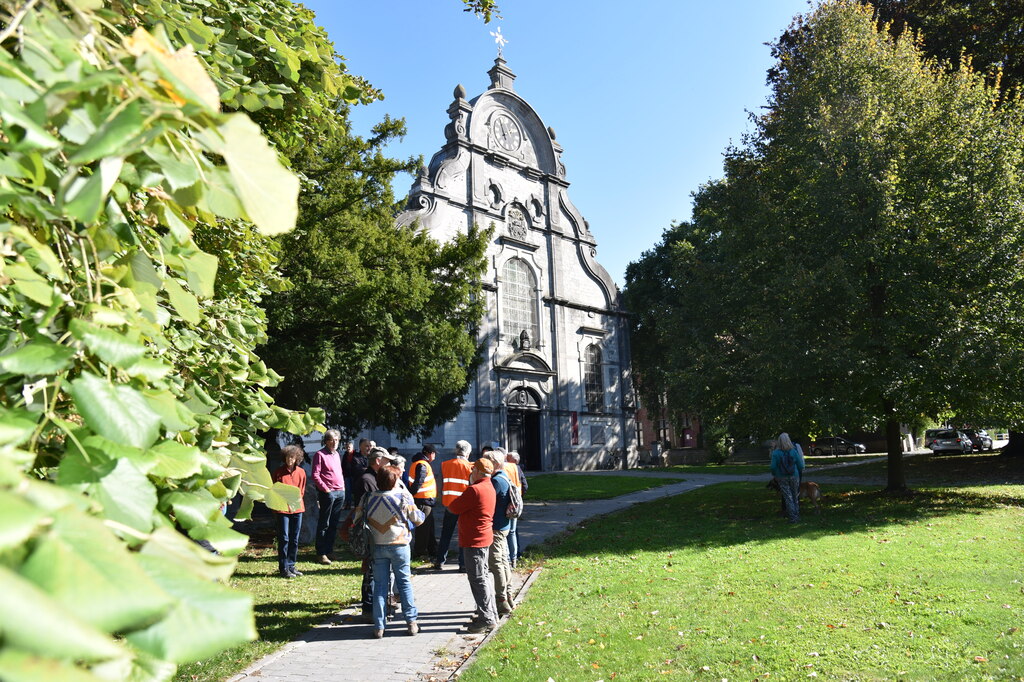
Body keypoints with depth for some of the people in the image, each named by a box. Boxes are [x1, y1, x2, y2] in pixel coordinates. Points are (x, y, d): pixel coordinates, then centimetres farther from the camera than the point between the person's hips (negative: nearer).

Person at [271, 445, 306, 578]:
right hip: (283, 509, -4)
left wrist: (296, 502, 5)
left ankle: (291, 566, 19)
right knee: (284, 538, -4)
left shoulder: (301, 472, 7)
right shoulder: (279, 472, -2)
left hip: (297, 509, 4)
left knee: (294, 539, 9)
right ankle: (283, 568, 4)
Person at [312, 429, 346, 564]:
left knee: (334, 524, 11)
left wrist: (343, 487, 13)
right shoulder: (320, 454, -5)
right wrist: (326, 489, -14)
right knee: (324, 524, -1)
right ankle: (321, 554, 4)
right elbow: (315, 476, -10)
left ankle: (330, 551, 20)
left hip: (340, 492, 7)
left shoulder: (338, 454, 18)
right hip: (328, 493, -7)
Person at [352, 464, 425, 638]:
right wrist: (421, 514, 17)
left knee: (379, 586, 10)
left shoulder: (368, 498, -4)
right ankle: (411, 621, 14)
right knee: (404, 582, 11)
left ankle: (378, 627, 11)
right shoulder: (403, 496, -10)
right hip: (399, 545, -2)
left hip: (377, 547, 2)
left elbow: (355, 519, -1)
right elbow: (418, 519, -5)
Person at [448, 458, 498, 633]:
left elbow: (454, 507, -14)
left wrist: (453, 501, 5)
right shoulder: (490, 488, 9)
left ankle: (487, 619, 3)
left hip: (474, 540, -10)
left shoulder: (475, 490, -21)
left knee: (477, 579, -2)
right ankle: (490, 614, 27)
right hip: (485, 538, 10)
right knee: (484, 576, 18)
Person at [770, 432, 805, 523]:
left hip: (782, 478, -2)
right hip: (794, 477, 2)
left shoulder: (776, 453, -13)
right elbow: (800, 465, -3)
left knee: (788, 498, 5)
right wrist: (800, 473, 16)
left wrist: (775, 475, 6)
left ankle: (793, 517, 1)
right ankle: (797, 515, 24)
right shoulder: (794, 451, -8)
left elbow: (773, 467, -13)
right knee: (795, 497, 17)